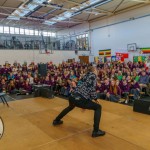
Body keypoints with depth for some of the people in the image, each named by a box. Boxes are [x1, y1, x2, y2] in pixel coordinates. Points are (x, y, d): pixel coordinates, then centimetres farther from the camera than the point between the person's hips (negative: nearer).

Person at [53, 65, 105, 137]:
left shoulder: (86, 75, 24)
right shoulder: (93, 75, 3)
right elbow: (92, 89, -10)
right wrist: (95, 99, 8)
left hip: (72, 97, 8)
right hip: (80, 98, -8)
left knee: (70, 107, 40)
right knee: (98, 107, 7)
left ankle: (56, 120, 55)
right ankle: (96, 131, 2)